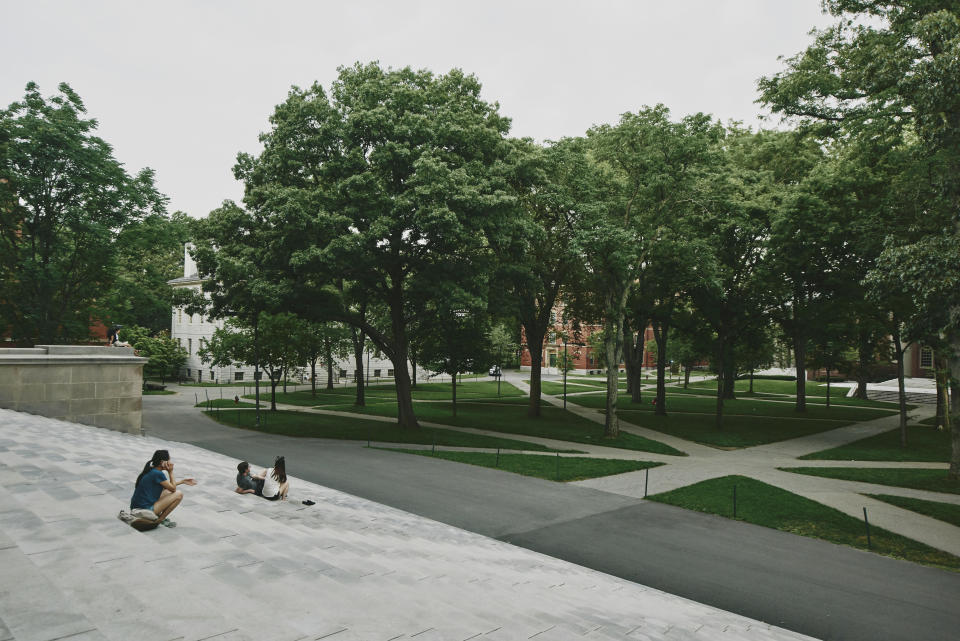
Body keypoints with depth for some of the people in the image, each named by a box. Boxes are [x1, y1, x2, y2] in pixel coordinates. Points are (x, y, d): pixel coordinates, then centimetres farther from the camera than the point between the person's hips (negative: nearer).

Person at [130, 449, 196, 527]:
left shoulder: (150, 470, 9)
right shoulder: (158, 474, -19)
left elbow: (167, 484, 26)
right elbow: (173, 488, -7)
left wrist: (183, 481, 28)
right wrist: (170, 472, -4)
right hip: (145, 510, -9)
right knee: (179, 494, -6)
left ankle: (157, 516, 12)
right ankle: (160, 519, 1)